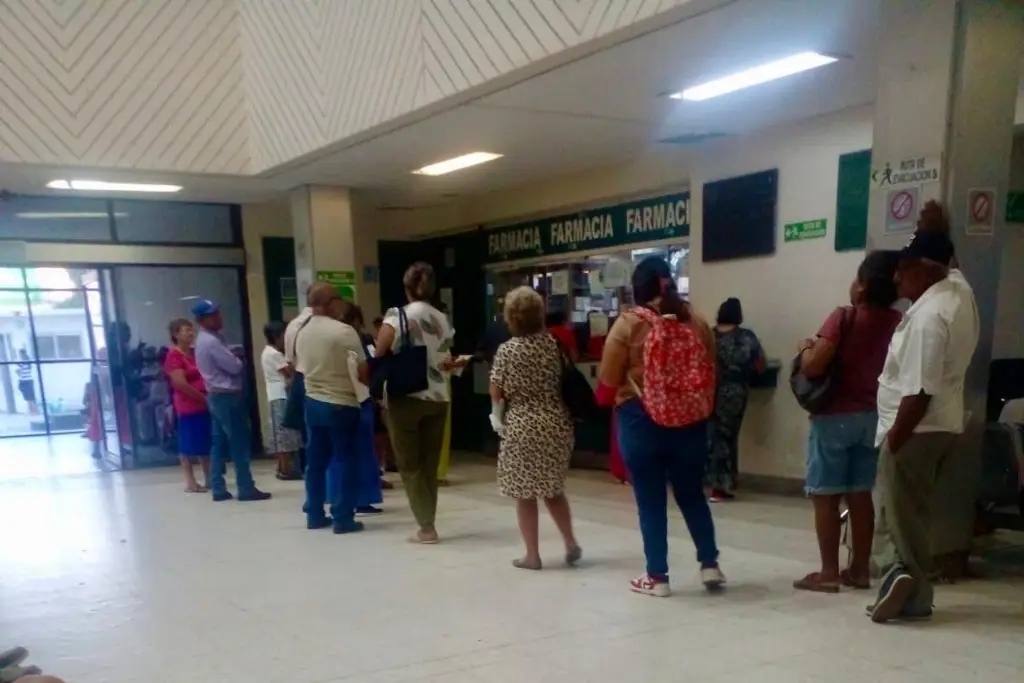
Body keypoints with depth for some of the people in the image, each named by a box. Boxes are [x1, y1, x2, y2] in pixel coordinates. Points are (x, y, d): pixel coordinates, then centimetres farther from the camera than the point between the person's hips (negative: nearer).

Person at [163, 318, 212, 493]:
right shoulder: (174, 356, -10)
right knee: (188, 445, -1)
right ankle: (190, 482, 5)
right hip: (188, 406, -8)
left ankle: (209, 479, 18)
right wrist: (203, 397, -13)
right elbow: (180, 383, -17)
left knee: (205, 443, 11)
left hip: (204, 405, 8)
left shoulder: (195, 352, 13)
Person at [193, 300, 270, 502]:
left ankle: (218, 489, 14)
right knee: (240, 444, -4)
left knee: (219, 444, 10)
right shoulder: (211, 342, -19)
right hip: (227, 396, -10)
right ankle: (246, 489, 1)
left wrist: (235, 360, -3)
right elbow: (235, 367, -18)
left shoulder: (205, 339, 14)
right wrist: (241, 361, 2)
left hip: (217, 396, 10)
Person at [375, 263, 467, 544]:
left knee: (410, 465, 5)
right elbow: (446, 363, 6)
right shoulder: (443, 319, 4)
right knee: (430, 465, 13)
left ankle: (426, 527, 3)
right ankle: (428, 525, 16)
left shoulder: (396, 316, -9)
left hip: (405, 398, -4)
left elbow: (379, 356, -10)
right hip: (437, 399, 4)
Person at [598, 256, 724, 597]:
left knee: (651, 500, 6)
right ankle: (710, 565, 22)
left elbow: (608, 379, -6)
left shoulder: (629, 323, -9)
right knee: (692, 495, 19)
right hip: (691, 421, 4)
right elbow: (711, 373, 8)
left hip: (641, 421, -3)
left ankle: (657, 577, 14)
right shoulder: (697, 321, 2)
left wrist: (603, 397, 16)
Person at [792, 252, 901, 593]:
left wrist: (806, 347, -4)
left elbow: (812, 367, -23)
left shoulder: (844, 317, -16)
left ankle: (829, 573, 7)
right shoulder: (897, 322, 1)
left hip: (835, 418, -6)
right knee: (860, 494, 14)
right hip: (873, 417, 6)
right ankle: (860, 569, 20)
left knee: (826, 496, 3)